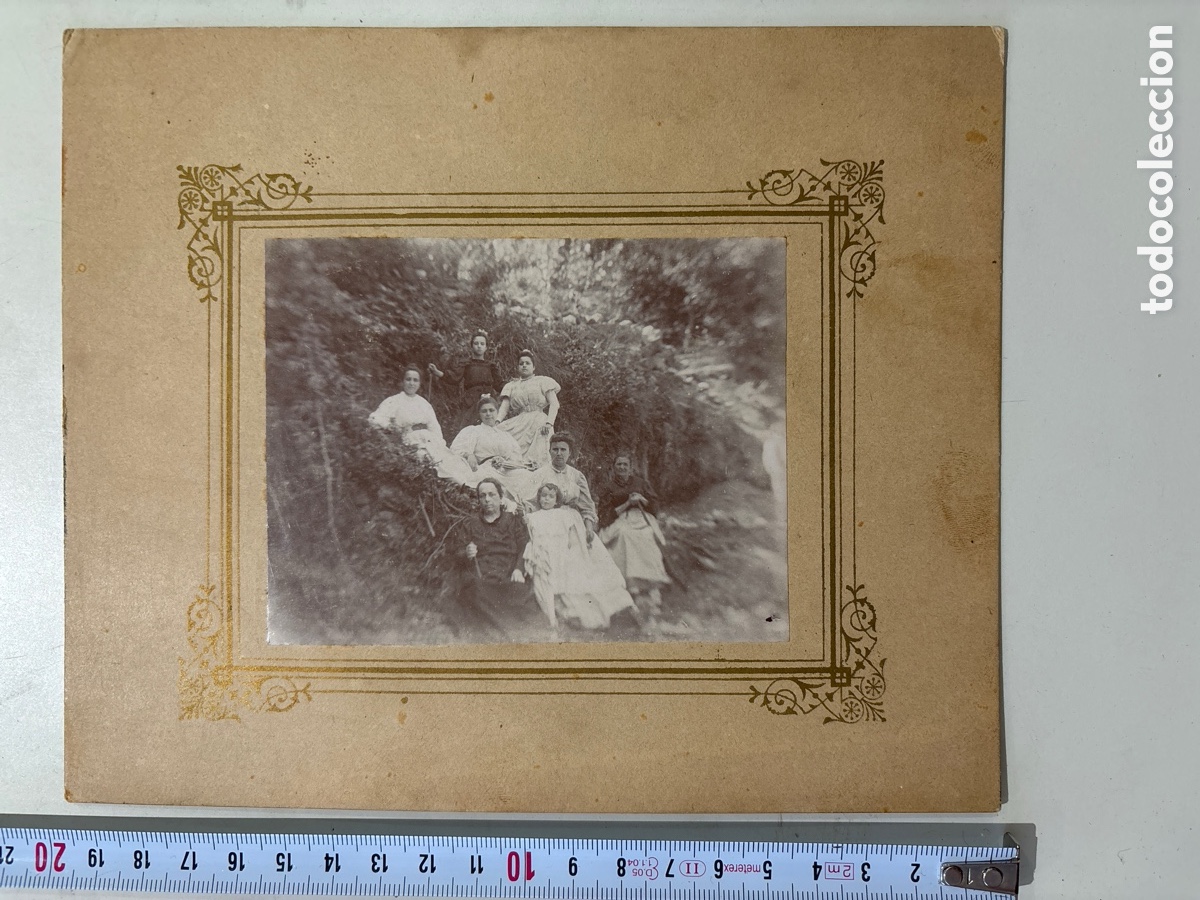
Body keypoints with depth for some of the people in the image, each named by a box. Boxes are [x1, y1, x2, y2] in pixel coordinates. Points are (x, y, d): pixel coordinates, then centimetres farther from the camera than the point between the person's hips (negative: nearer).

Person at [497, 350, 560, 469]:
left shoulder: (543, 381, 16)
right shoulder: (511, 386, 24)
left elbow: (554, 403, 4)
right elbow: (504, 407, 9)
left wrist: (549, 422, -13)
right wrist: (497, 421, -12)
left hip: (538, 424, -3)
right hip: (517, 426, 3)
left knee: (536, 457, -20)